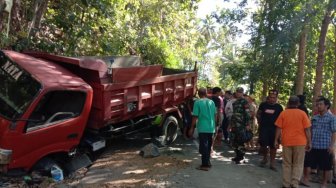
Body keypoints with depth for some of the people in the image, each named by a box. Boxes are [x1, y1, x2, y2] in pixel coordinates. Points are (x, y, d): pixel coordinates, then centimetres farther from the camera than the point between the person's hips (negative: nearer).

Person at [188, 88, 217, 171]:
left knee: (204, 147, 1)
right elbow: (215, 115, 11)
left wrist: (192, 128, -3)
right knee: (208, 146, 18)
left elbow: (195, 117, -11)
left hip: (203, 128, -5)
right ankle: (207, 162, 30)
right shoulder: (211, 102, 6)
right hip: (211, 128, 6)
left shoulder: (197, 102, -9)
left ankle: (205, 165, 4)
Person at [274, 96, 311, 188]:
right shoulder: (302, 113, -3)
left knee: (287, 164, 11)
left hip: (286, 142, 1)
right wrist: (309, 142, 3)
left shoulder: (283, 113, -1)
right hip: (300, 142, -1)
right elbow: (307, 129, -4)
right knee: (298, 164, 9)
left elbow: (278, 128, -2)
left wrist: (276, 140, 4)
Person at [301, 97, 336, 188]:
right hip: (313, 146, 4)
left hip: (325, 147, -4)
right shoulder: (314, 118, 10)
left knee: (326, 167, 7)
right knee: (307, 163, 2)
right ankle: (305, 180, 12)